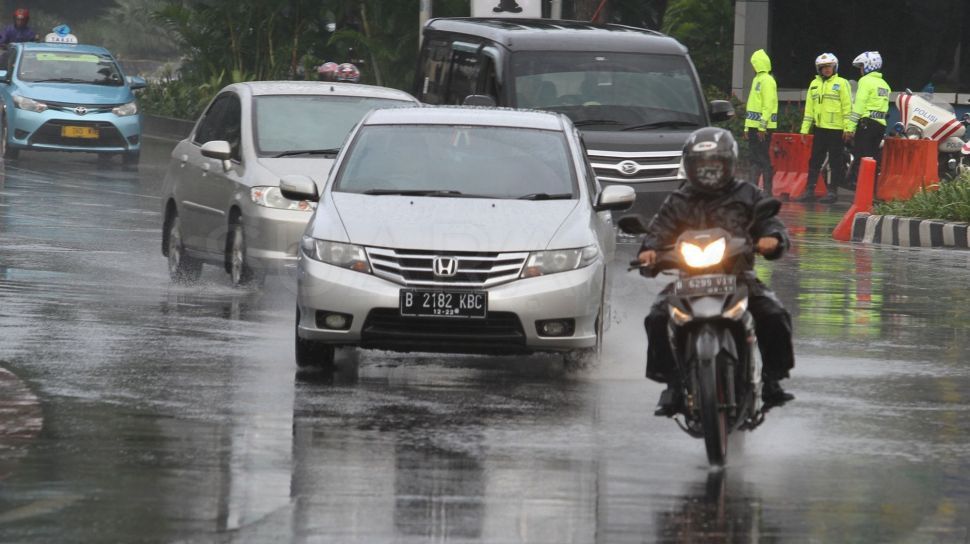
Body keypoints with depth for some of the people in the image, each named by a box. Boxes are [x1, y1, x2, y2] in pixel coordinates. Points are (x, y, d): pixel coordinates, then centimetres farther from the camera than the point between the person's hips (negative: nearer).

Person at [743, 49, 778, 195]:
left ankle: (767, 190, -7)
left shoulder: (767, 80, -11)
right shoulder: (757, 79, 19)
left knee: (763, 159, -8)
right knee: (756, 159, 10)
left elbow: (768, 105, -19)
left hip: (762, 127, -10)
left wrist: (762, 126, -22)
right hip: (755, 126, 10)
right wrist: (747, 127, 23)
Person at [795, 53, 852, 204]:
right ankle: (809, 191, 8)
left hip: (836, 130, -5)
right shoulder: (814, 84, 14)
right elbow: (809, 108, 17)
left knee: (836, 162, 1)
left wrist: (848, 129, -13)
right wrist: (805, 129, 13)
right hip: (819, 129, 5)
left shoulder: (841, 84, -2)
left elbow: (848, 108, -7)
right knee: (814, 161, 5)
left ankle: (832, 191, 6)